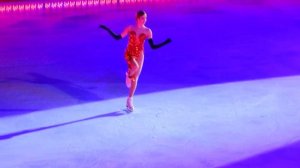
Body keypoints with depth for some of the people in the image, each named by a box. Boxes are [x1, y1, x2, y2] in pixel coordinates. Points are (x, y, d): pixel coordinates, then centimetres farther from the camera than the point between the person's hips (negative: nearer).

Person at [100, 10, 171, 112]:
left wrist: (165, 42, -12)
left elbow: (153, 46, -2)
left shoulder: (147, 31, -2)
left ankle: (130, 101, 20)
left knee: (135, 79, 6)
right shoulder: (130, 28, -4)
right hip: (129, 53, -2)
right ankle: (128, 75, 2)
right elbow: (118, 37, 3)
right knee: (135, 67, -36)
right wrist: (107, 29, -2)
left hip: (139, 55, 2)